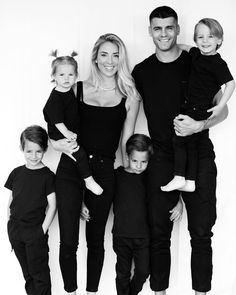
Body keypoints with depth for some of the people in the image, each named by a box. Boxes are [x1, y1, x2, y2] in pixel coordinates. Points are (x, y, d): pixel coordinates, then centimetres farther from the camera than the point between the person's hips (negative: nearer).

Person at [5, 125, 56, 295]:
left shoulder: (47, 176, -10)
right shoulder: (17, 173, 3)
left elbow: (52, 206, -9)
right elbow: (11, 199, 12)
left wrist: (43, 230, -12)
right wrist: (10, 219, 5)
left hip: (35, 232, -5)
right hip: (14, 230, 5)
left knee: (39, 272, 5)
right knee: (26, 271, 19)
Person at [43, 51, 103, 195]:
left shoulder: (71, 91, 4)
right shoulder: (55, 97, -21)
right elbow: (57, 119, -25)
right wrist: (66, 133, -31)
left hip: (73, 132, 9)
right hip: (60, 135, -9)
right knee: (81, 153, -18)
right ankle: (89, 180, -9)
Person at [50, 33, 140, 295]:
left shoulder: (130, 97, 4)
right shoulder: (78, 89, 6)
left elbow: (125, 142, 6)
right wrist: (57, 143, -9)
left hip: (104, 172, 0)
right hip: (69, 169, 0)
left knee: (96, 239, 12)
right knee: (68, 241, 0)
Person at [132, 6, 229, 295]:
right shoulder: (141, 71, 6)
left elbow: (222, 110, 2)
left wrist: (199, 125, -16)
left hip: (199, 159, -1)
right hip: (162, 160, 2)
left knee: (201, 233, 5)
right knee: (158, 233, 7)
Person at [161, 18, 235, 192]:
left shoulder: (217, 63, -15)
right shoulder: (196, 54, 8)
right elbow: (185, 47, 30)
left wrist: (220, 106, -20)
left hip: (202, 110, -9)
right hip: (191, 107, 9)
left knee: (179, 140, -6)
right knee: (191, 145, 12)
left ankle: (179, 178, 2)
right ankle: (190, 182, 19)